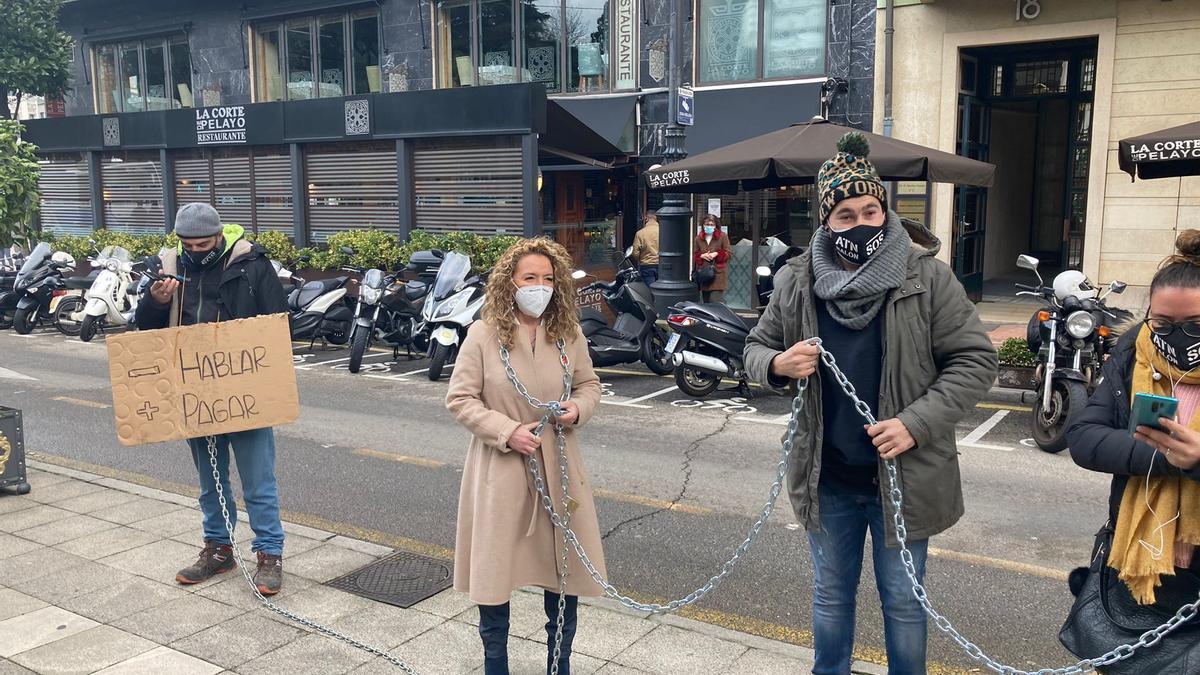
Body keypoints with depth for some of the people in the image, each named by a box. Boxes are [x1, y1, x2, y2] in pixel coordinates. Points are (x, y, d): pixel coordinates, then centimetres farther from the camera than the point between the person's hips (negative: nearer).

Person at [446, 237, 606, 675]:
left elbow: (589, 384, 13)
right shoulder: (483, 335, -10)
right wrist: (507, 431, -17)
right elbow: (459, 399, -6)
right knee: (494, 573, 8)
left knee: (564, 570, 12)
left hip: (557, 469, 3)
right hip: (500, 471, -3)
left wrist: (579, 408, -9)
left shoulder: (569, 334, 0)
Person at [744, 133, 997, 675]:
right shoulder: (796, 281, -2)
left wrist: (916, 422, -21)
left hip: (902, 475, -2)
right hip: (827, 478, 3)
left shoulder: (927, 276, -10)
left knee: (903, 603, 15)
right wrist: (778, 365, -16)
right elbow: (756, 349, 8)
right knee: (830, 597, 21)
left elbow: (975, 360, -9)